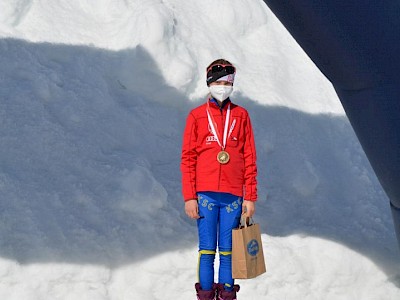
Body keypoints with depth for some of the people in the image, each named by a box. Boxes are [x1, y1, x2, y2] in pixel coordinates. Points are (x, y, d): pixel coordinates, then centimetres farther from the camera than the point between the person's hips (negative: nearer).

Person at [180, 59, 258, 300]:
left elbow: (250, 158, 8)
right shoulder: (196, 115, 7)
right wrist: (189, 196, -3)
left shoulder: (241, 115, 10)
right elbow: (188, 158, 5)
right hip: (205, 194, -1)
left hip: (233, 195, 1)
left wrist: (250, 197, 2)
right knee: (207, 249, 0)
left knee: (228, 250, 2)